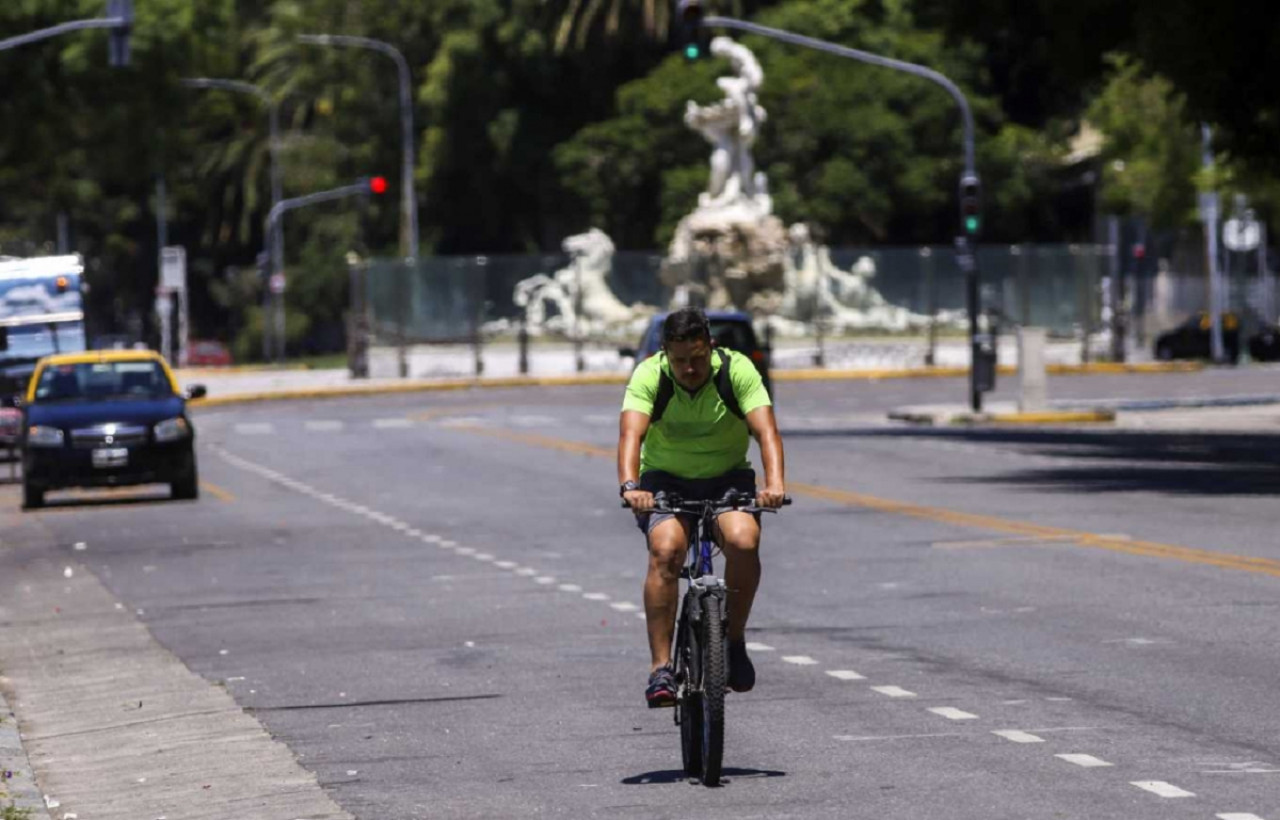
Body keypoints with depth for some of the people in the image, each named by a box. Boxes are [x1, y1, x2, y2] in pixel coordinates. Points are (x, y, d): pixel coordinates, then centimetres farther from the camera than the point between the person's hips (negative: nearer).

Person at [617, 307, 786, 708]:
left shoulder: (737, 370, -17)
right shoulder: (649, 376, -17)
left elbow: (765, 430, -28)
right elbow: (631, 433, -31)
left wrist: (775, 482, -46)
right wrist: (630, 486, -50)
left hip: (727, 478, 0)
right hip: (666, 480, 0)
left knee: (743, 540, -30)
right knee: (666, 550, -29)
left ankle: (734, 640, -7)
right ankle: (661, 667, -25)